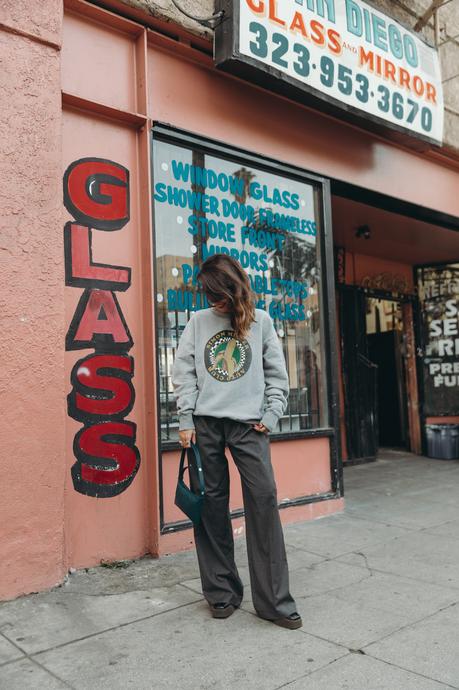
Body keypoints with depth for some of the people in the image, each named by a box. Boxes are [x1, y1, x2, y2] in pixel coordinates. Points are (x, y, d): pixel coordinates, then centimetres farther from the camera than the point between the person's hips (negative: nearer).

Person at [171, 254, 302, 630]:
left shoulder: (261, 321, 9)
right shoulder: (198, 322, 10)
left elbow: (277, 372, 9)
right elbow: (184, 372, 6)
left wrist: (271, 414, -1)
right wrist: (186, 420, -2)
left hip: (249, 423, -1)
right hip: (205, 423, 1)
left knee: (264, 499, -7)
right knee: (211, 504, 3)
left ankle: (274, 599, 3)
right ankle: (221, 591, 17)